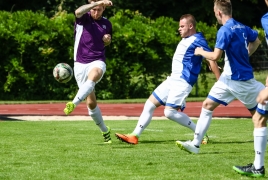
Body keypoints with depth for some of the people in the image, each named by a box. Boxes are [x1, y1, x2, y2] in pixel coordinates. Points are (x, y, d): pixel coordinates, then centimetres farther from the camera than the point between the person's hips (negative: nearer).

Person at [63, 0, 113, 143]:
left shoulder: (106, 24, 9)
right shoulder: (83, 19, -2)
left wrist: (108, 40, 2)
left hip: (97, 62, 0)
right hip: (81, 63, 0)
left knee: (93, 75, -38)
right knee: (91, 102, 0)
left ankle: (74, 103, -54)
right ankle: (105, 131, 19)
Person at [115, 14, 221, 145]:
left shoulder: (198, 41, -13)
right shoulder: (185, 40, 15)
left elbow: (212, 59, -18)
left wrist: (220, 82, -21)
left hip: (182, 82, -10)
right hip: (172, 80, 10)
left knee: (170, 112, -20)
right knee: (149, 104, 7)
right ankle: (135, 136, 10)